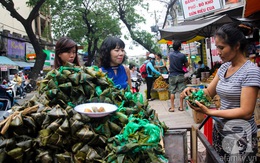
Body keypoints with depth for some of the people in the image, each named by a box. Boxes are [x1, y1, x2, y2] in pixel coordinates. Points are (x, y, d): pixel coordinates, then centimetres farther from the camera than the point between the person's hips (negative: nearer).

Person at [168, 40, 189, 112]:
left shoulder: (170, 54, -2)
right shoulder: (182, 55, -12)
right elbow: (187, 65, 0)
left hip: (172, 75, 2)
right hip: (180, 75, -2)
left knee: (172, 92, 6)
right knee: (181, 91, 6)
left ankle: (172, 107, 9)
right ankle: (181, 106, 9)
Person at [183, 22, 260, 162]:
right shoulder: (224, 67, 5)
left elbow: (246, 112, -21)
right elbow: (209, 92, 15)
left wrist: (209, 112, -25)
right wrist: (194, 91, -6)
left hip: (240, 136, -6)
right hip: (220, 131, 7)